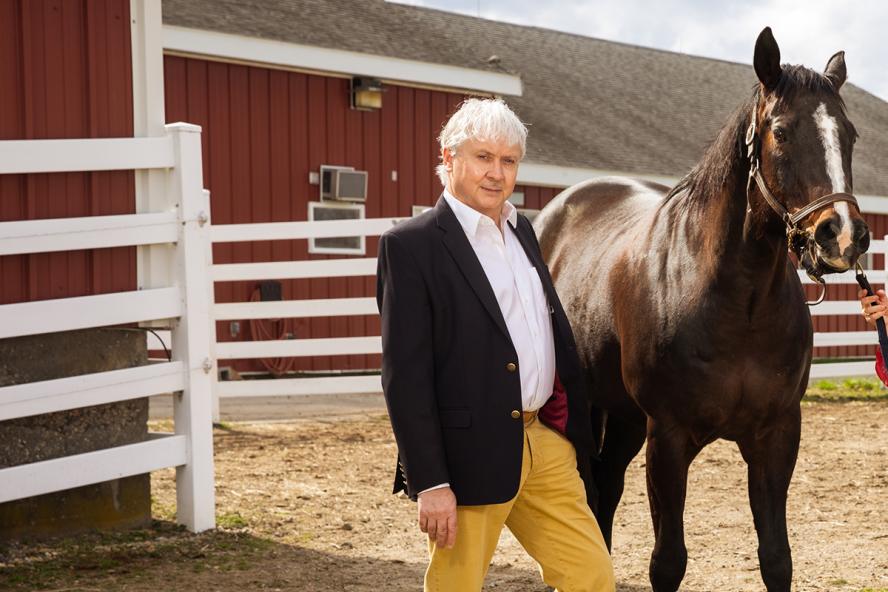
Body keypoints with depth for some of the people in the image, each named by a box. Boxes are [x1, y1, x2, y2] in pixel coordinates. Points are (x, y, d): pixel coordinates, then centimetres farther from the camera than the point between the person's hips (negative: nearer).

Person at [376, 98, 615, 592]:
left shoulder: (522, 231, 13)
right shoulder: (411, 245, -10)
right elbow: (405, 377, -15)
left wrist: (571, 425, 15)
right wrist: (429, 482, -19)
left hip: (545, 441, 7)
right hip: (469, 454, -7)